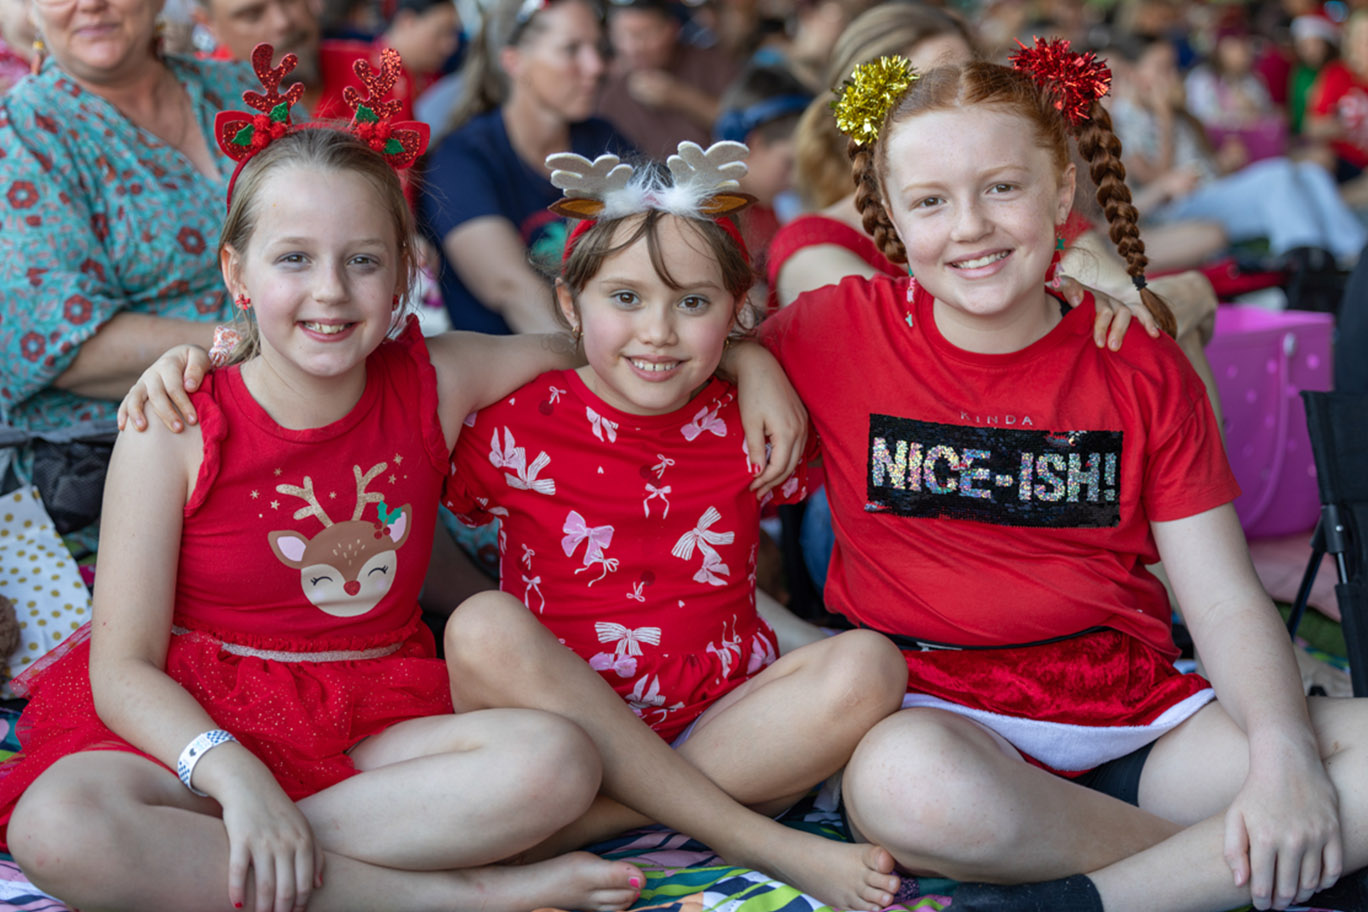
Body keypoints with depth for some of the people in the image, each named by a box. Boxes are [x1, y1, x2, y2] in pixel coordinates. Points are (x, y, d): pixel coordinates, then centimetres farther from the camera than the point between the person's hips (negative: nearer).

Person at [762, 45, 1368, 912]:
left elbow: (1225, 598, 1)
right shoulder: (838, 333, 1)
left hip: (1139, 725, 3)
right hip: (939, 717, -2)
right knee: (907, 777, -40)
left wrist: (1284, 751, -16)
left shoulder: (1143, 370, 5)